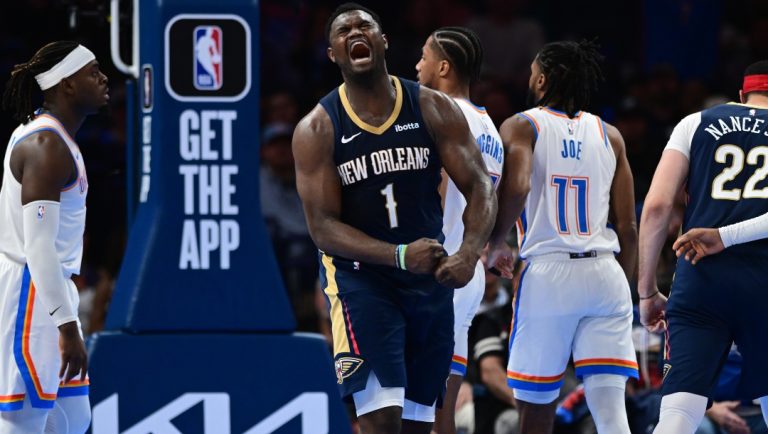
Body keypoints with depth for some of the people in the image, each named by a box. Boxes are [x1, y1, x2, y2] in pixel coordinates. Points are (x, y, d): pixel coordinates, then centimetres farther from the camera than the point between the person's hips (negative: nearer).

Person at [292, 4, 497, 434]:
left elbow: (480, 188, -3)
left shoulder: (434, 109, -1)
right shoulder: (317, 130, -7)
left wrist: (469, 254, -23)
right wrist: (400, 255, -27)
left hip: (430, 277, 4)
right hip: (359, 275, -4)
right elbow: (324, 226, -12)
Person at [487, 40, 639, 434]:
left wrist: (495, 244, -1)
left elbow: (517, 187, -18)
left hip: (548, 273, -2)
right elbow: (627, 228, 11)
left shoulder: (521, 126, 3)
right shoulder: (609, 135, 14)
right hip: (604, 273, 3)